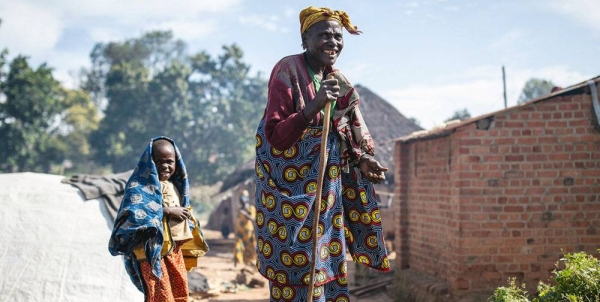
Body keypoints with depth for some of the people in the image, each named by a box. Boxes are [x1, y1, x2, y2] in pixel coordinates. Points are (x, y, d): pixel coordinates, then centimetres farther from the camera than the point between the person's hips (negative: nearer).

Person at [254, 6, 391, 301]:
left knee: (327, 267, 10)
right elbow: (275, 137, -19)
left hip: (326, 186, 7)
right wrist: (314, 107, -31)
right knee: (294, 268, -6)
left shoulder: (338, 81, 8)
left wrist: (361, 160, -5)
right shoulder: (287, 70, -12)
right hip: (290, 186, -7)